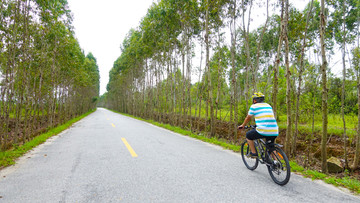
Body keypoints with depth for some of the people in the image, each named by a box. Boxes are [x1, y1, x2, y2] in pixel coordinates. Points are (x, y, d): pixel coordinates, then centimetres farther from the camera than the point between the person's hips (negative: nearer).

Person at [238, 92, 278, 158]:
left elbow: (248, 118, 18)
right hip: (275, 132, 6)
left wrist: (242, 125, 36)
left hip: (263, 130, -6)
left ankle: (254, 153, 19)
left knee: (248, 135, 20)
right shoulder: (268, 105, 22)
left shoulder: (254, 106, 7)